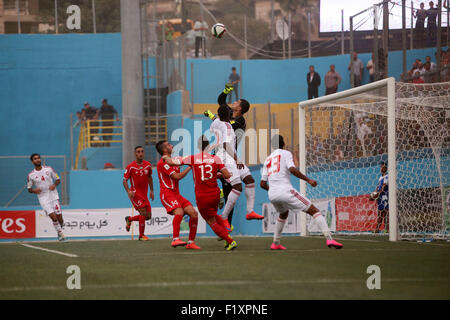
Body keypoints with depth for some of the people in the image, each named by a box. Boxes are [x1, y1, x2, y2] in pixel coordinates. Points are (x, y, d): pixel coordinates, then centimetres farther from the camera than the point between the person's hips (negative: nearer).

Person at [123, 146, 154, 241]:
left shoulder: (148, 165, 5)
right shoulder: (130, 167, -9)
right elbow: (124, 180, -6)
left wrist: (151, 190, 17)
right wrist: (128, 191, -23)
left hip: (144, 194, 6)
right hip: (135, 193, -6)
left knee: (148, 216, 4)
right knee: (143, 212, -17)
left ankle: (129, 219, 29)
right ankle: (141, 235, -5)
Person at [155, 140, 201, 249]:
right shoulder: (163, 162, -9)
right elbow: (177, 176, -14)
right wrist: (190, 167, -5)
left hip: (176, 194, 9)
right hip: (167, 193, -9)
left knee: (194, 213, -5)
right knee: (179, 212, -33)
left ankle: (191, 242, 0)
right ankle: (175, 239, -40)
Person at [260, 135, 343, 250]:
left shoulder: (267, 160, 22)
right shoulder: (285, 153, 5)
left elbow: (262, 184, 20)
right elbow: (292, 169, -15)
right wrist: (308, 180, -11)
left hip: (272, 195, 6)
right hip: (285, 191, -6)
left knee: (284, 214, 37)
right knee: (314, 211, -5)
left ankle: (275, 243, 35)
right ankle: (329, 239, -23)